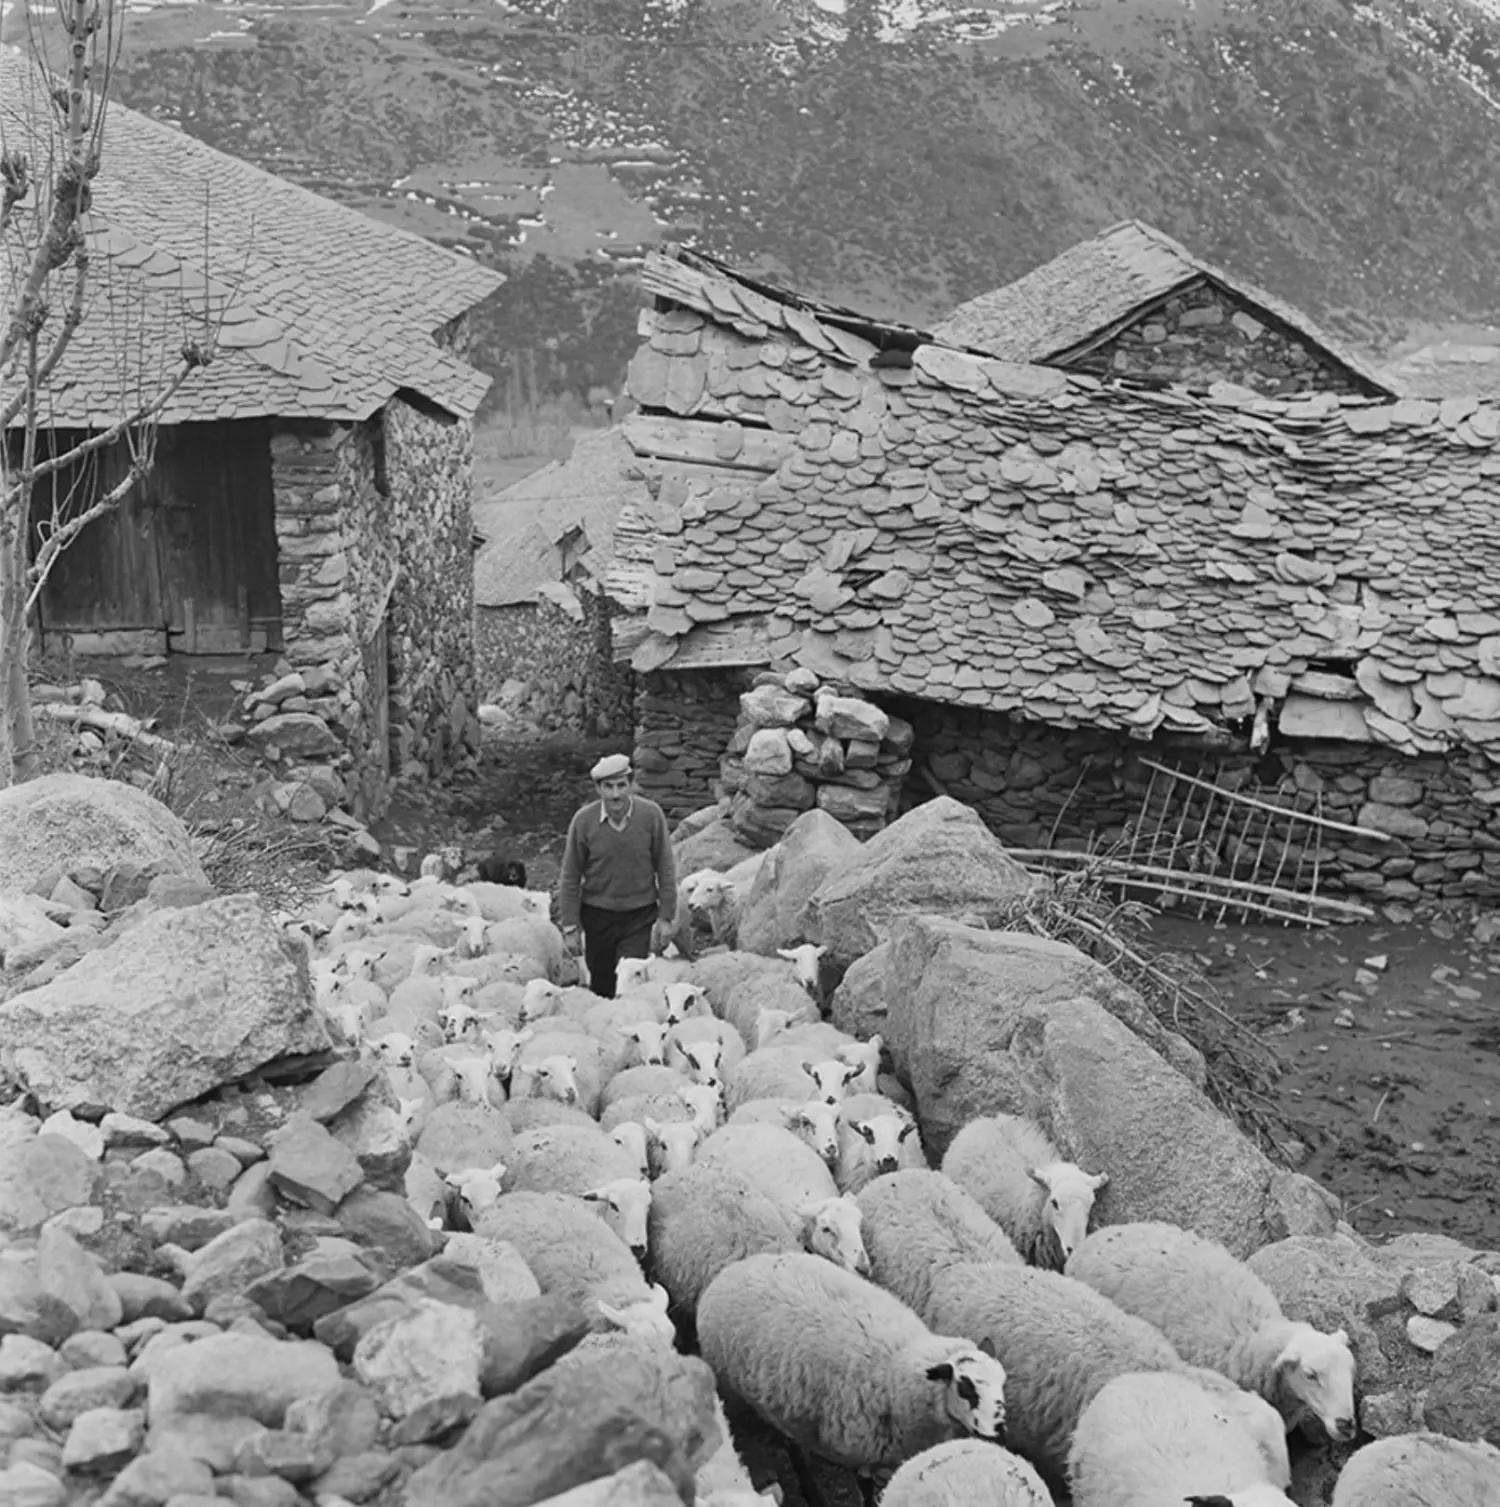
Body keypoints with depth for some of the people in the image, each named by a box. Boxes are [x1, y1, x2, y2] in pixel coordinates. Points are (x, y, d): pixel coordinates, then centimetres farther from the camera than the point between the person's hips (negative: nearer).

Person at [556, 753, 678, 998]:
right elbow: (570, 877, -1)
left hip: (640, 916, -1)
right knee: (601, 989, 12)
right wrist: (570, 926, -1)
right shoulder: (583, 820, -10)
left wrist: (666, 916, 0)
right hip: (598, 916, 1)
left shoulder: (651, 815, -10)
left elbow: (665, 869, 0)